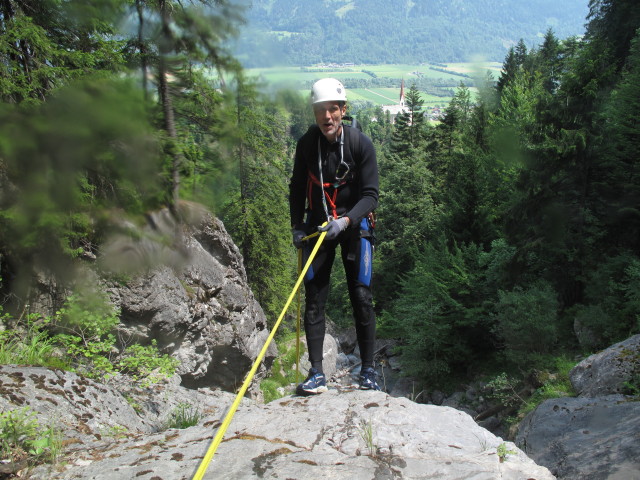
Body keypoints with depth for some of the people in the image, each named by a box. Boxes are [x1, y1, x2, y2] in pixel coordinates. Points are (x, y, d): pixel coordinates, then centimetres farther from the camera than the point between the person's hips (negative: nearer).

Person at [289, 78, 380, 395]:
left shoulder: (360, 144, -12)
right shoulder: (306, 144, -5)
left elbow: (370, 195, -13)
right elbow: (297, 190, 8)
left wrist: (346, 220, -28)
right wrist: (296, 226, 1)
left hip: (354, 224, -2)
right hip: (317, 225, 2)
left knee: (361, 298, -2)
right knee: (314, 300, -2)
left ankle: (368, 370, 12)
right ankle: (316, 373, 5)